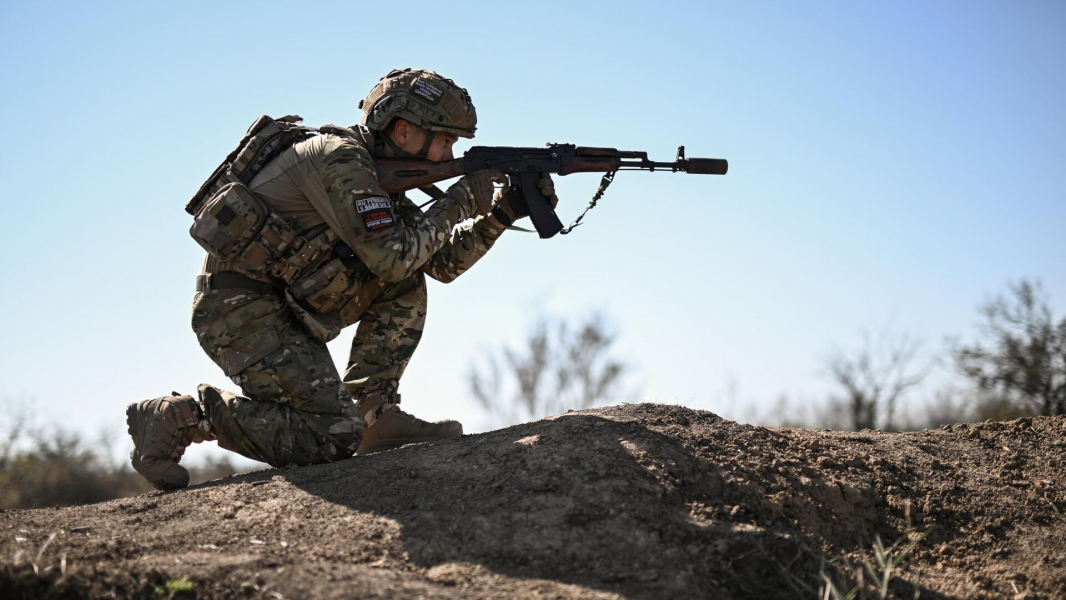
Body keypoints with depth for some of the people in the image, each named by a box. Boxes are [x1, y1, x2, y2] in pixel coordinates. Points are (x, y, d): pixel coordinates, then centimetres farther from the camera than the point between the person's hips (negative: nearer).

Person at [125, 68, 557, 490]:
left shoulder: (380, 171, 13)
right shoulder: (339, 158, -16)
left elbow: (442, 263, 14)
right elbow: (391, 256, -22)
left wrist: (500, 214, 1)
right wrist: (459, 202, -11)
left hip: (286, 304, 9)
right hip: (238, 308, -9)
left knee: (405, 287, 4)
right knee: (331, 438, -16)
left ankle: (373, 412, 4)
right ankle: (179, 417, -7)